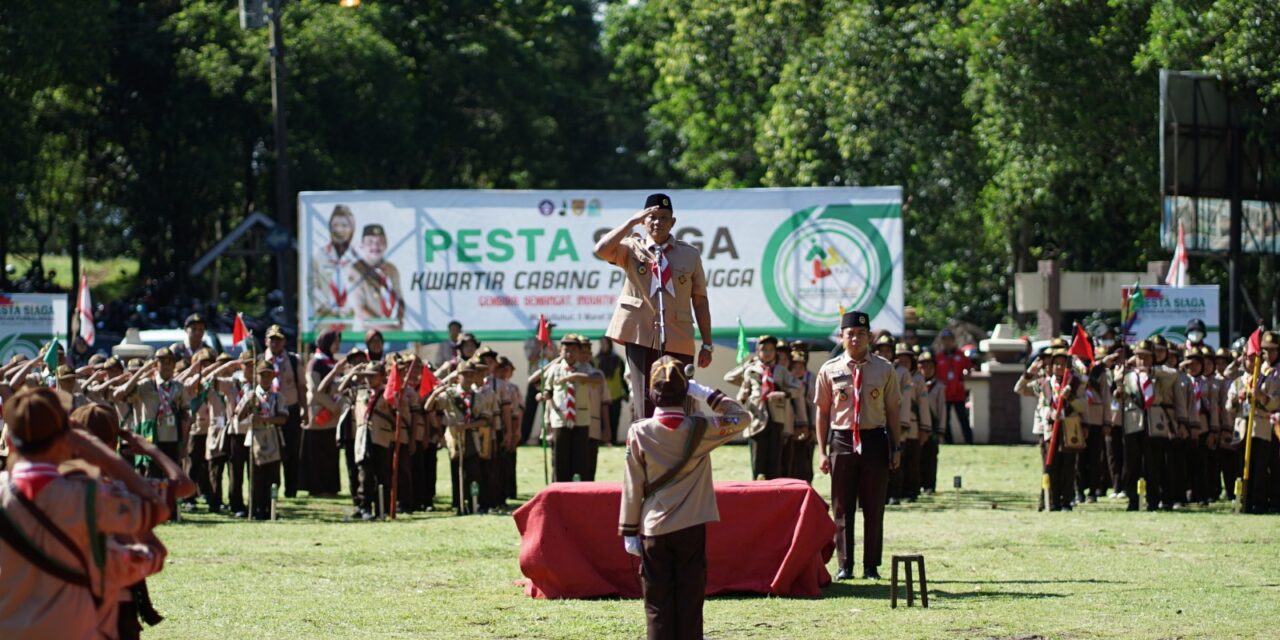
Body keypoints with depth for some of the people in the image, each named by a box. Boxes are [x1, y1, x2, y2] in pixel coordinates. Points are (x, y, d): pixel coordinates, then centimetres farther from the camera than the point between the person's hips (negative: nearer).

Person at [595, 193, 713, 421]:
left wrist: (707, 344, 5)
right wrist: (633, 221, -13)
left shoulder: (689, 254, 8)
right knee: (644, 406, -5)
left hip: (678, 340, 1)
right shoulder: (632, 249, 5)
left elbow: (700, 300, 9)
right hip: (641, 337, -1)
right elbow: (601, 250, -14)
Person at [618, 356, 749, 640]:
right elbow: (740, 418, 11)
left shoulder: (639, 433, -8)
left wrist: (629, 531, 5)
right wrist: (708, 395, 11)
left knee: (658, 605, 4)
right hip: (692, 528, 0)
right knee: (690, 603, 5)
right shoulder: (700, 429, -7)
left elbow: (632, 488, -3)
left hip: (654, 531, 0)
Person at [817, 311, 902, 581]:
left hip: (875, 439, 0)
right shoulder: (830, 371, 2)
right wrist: (822, 452, 1)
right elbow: (823, 412, 5)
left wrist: (896, 448, 5)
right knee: (842, 508, 3)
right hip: (841, 440, 0)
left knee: (874, 507, 4)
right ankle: (845, 566, 9)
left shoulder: (884, 369, 4)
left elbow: (893, 410, 7)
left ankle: (871, 566, 11)